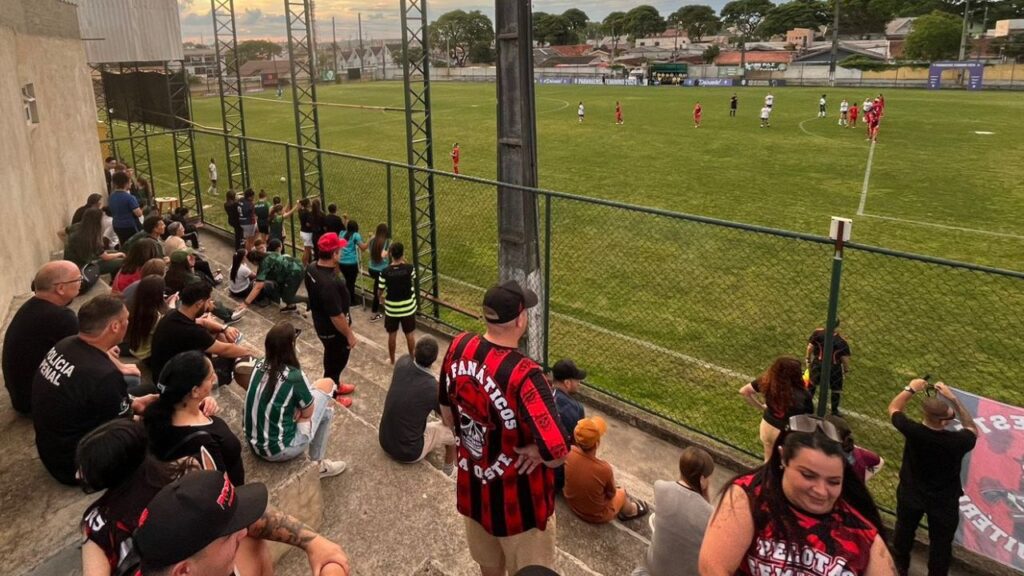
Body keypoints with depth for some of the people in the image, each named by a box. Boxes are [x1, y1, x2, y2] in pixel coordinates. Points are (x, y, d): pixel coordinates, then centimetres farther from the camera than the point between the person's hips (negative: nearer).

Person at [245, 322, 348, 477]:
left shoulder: (259, 366, -5)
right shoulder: (294, 376, -24)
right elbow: (307, 413, -7)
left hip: (253, 443, 7)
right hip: (278, 451, -7)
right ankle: (319, 464, 14)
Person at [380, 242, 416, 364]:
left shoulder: (385, 272, -17)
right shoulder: (409, 268, -17)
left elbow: (381, 291, -6)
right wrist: (404, 262, 9)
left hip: (391, 308, 0)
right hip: (408, 307, 0)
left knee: (392, 334, 17)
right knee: (410, 334, 16)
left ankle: (392, 360, 30)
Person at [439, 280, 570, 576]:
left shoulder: (458, 347, -13)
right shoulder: (524, 375, -34)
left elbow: (447, 412, 4)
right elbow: (557, 453, -36)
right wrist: (530, 450, -17)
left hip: (471, 486, 6)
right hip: (517, 498, -6)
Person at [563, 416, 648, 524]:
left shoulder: (569, 454, -25)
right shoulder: (603, 468, -36)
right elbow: (611, 494, -13)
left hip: (572, 504, 4)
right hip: (596, 516, -4)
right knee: (621, 492, 26)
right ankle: (630, 511, 54)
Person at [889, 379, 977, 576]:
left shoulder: (912, 432, -30)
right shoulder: (957, 441, -32)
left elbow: (893, 408, -9)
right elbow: (972, 430, -6)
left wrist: (911, 388, -1)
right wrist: (953, 398, -12)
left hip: (911, 495, 2)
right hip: (944, 501, -2)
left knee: (904, 532, 27)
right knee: (941, 543, 19)